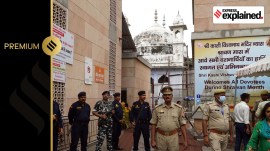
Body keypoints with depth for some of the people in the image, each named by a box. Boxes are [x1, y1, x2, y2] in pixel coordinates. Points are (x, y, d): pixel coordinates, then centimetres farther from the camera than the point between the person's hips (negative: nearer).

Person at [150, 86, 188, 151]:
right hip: (160, 137, 0)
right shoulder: (157, 108, 0)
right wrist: (152, 140, -3)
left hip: (173, 137, 0)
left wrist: (185, 140, -2)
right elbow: (153, 125, 2)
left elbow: (182, 125, 2)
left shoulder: (179, 108, 0)